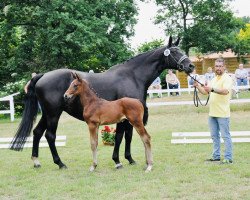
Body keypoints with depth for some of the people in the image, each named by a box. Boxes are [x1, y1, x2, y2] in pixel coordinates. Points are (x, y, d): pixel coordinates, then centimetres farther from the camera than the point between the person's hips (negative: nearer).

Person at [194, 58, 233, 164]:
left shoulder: (227, 79, -10)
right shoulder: (213, 79, 17)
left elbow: (225, 91, -28)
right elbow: (205, 92, 21)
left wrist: (212, 89, -43)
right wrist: (198, 86, 2)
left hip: (222, 113, -8)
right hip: (212, 113, 8)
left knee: (225, 136, -4)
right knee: (214, 136, 13)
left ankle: (228, 158, 0)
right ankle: (216, 156, 22)